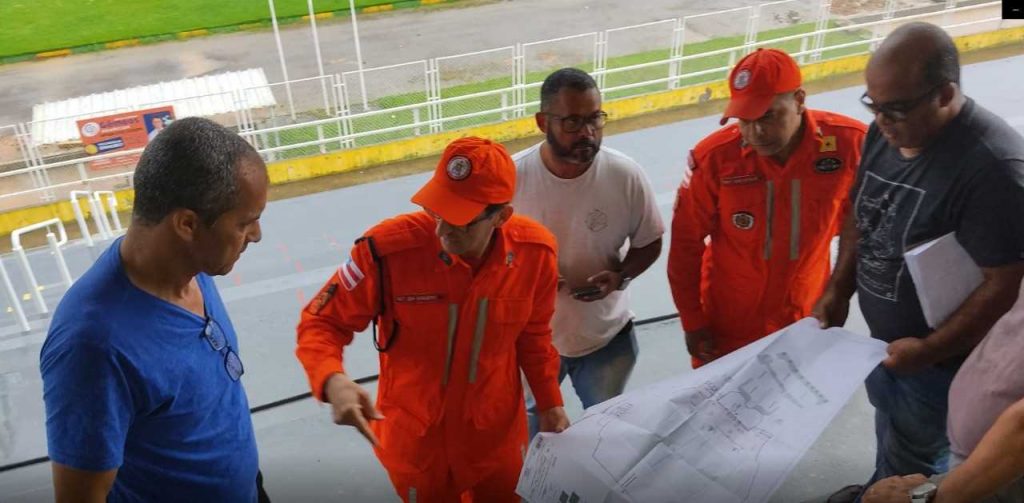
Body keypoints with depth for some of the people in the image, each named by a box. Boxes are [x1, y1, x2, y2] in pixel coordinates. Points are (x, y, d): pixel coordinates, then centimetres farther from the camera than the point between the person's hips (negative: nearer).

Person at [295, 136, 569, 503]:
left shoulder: (535, 251, -19)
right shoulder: (389, 248, -29)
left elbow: (533, 334, -1)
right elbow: (321, 324, -17)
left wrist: (550, 403, 5)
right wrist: (333, 381, -36)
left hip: (498, 427, 3)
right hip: (415, 432, -2)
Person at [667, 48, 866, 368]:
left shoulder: (849, 143, -19)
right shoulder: (714, 156, -23)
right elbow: (686, 243, -11)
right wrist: (693, 322, -5)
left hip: (808, 321, 2)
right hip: (727, 328, -1)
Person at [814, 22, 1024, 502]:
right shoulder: (885, 133, -6)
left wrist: (929, 349, -22)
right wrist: (838, 291, 0)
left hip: (938, 360, -7)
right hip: (883, 337, 7)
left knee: (913, 464, 16)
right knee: (888, 425, 31)